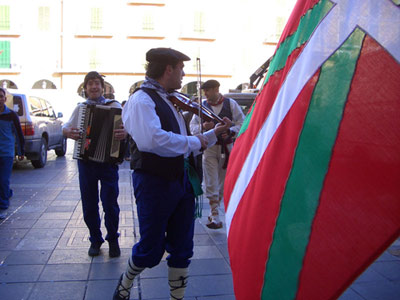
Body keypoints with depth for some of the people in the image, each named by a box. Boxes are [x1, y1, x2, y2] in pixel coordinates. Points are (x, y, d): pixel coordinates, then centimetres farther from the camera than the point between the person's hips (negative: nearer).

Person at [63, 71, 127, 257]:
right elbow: (65, 128, 16)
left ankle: (113, 240, 19)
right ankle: (95, 240, 26)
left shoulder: (114, 106, 1)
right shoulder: (80, 108, 11)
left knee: (110, 203, -1)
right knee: (89, 205, 9)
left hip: (108, 161, -3)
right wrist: (68, 132, -7)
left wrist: (125, 133, -31)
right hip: (85, 161, 3)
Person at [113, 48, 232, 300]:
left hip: (182, 181, 8)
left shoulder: (172, 101, 16)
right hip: (154, 182, -8)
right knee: (151, 250, 6)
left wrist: (215, 133, 18)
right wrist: (193, 142, -20)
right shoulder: (141, 100, -12)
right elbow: (153, 140, -32)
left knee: (182, 249, 12)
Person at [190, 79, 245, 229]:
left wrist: (231, 132, -15)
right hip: (209, 148, 0)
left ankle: (213, 213, 30)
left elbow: (242, 122, 3)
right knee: (211, 184, -6)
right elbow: (192, 126, 4)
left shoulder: (231, 104, 4)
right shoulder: (202, 106, 6)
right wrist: (202, 126, -17)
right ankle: (215, 218, -3)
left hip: (226, 147, 1)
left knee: (224, 183, 10)